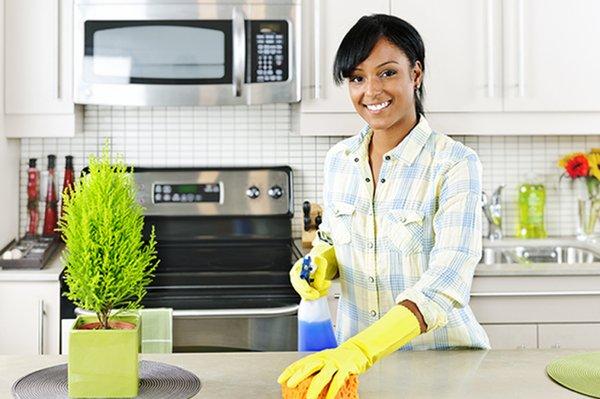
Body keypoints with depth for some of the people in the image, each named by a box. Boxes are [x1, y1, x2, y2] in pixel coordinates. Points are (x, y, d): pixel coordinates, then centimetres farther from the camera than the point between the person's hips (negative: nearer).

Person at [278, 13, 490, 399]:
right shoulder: (339, 160, -1)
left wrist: (360, 350, -38)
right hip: (355, 356, 4)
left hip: (440, 356, -4)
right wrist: (320, 264, -9)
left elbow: (447, 280, -27)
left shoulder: (455, 164, -17)